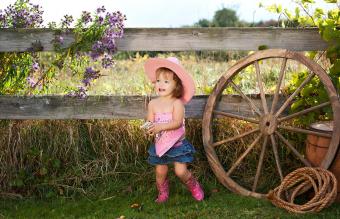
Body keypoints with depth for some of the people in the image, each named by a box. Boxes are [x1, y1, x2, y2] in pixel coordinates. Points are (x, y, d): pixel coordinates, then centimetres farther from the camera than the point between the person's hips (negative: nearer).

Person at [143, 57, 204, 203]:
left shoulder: (177, 103, -13)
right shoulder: (153, 104, -2)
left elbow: (177, 122, -25)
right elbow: (150, 123, -3)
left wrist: (161, 126, -39)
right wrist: (149, 128, -26)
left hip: (177, 144, -3)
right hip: (160, 145, 4)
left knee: (181, 172, -6)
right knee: (160, 173, 11)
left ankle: (194, 186, 24)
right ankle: (162, 194, 36)